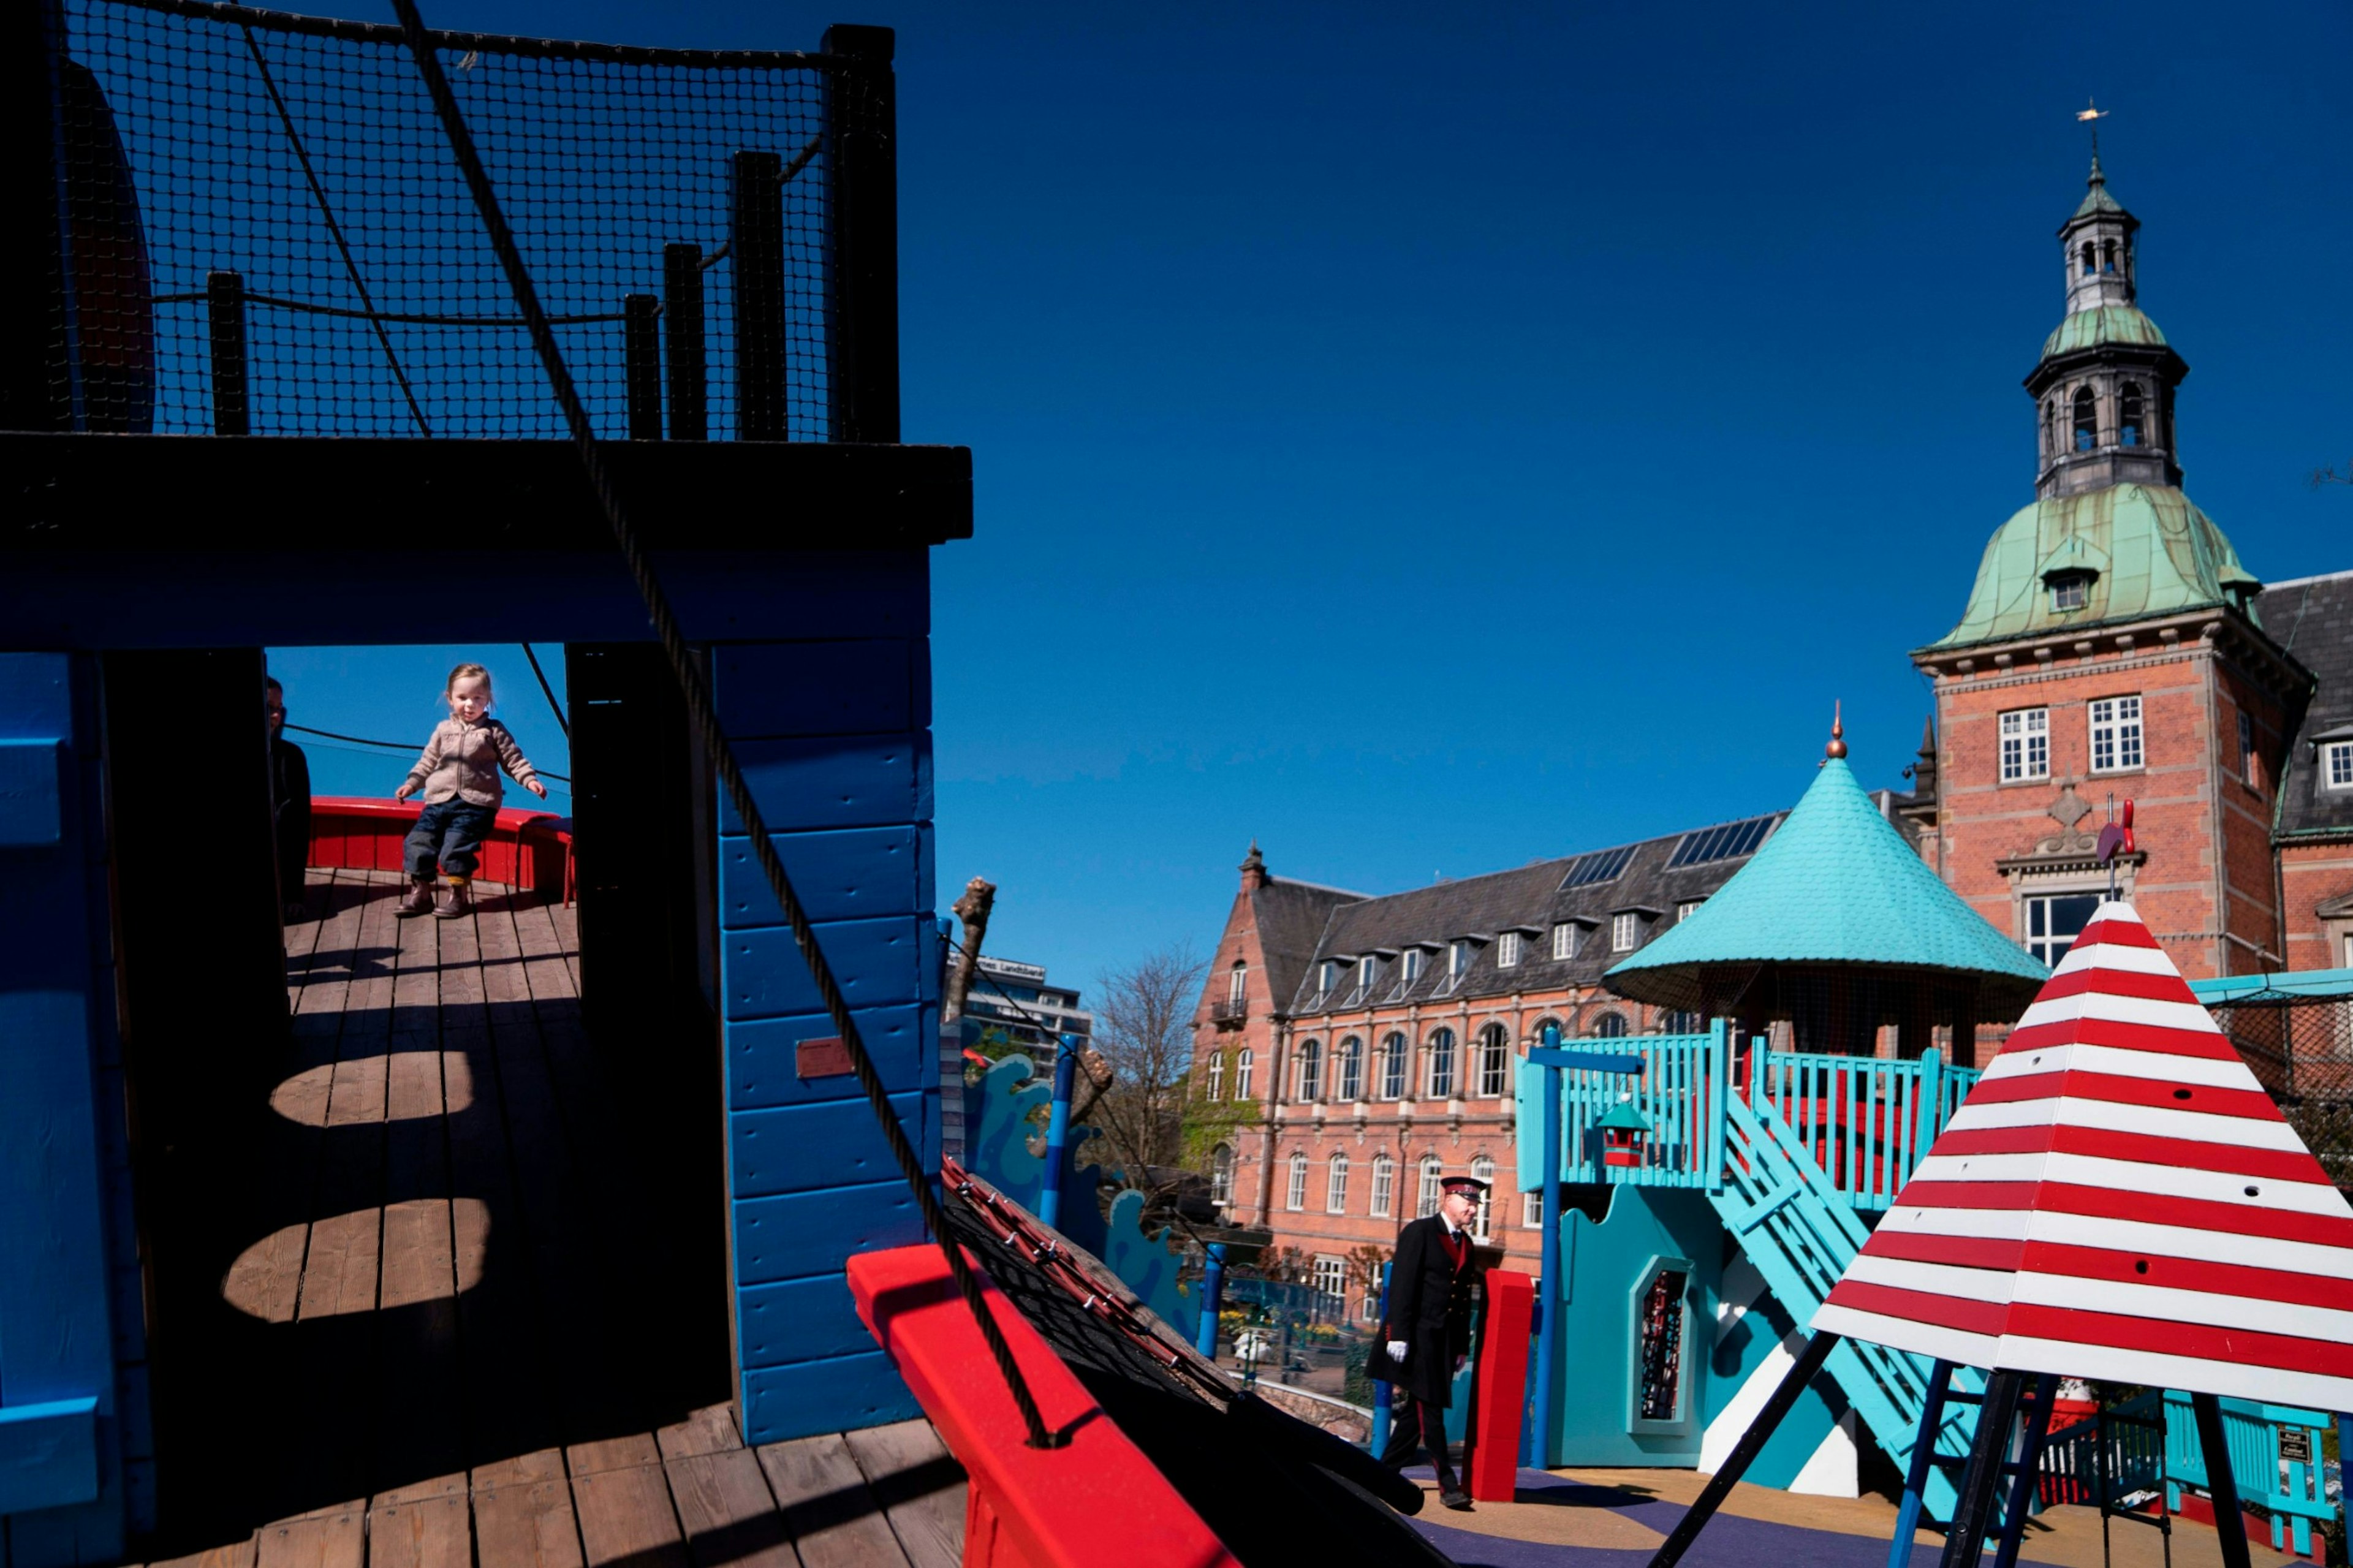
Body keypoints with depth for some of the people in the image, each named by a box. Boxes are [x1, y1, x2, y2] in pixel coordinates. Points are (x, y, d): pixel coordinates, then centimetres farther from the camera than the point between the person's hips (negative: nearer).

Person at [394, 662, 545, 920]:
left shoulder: (494, 731, 4)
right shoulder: (443, 730, 14)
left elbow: (514, 759, 5)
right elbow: (428, 761, 19)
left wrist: (530, 780, -9)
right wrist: (412, 783, 8)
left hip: (475, 804, -5)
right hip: (439, 801, 5)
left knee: (455, 848, -18)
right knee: (417, 844, -4)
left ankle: (458, 895, -1)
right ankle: (420, 893, 9)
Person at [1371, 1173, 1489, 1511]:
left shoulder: (1467, 1245, 14)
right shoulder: (1419, 1232, -7)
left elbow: (1464, 1300, 16)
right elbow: (1402, 1285, -13)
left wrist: (1462, 1348, 14)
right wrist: (1398, 1335, -18)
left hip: (1444, 1340, 7)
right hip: (1418, 1335, -7)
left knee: (1416, 1409, 9)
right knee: (1429, 1409, -7)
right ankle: (1448, 1483, -4)